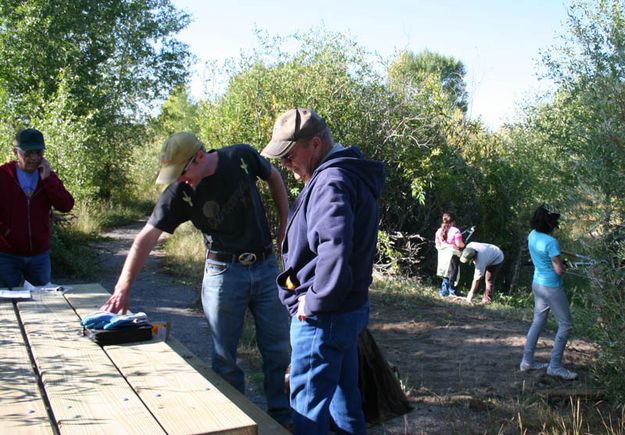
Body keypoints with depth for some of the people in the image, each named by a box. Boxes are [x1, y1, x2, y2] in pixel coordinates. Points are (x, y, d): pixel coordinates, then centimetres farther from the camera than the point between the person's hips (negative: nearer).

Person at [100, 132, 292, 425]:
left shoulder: (242, 157, -11)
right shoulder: (179, 192, -13)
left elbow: (274, 177, 9)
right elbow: (146, 237, -16)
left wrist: (285, 225, 4)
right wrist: (123, 288, -24)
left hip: (266, 266, 1)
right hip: (224, 272, -1)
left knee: (277, 349, 10)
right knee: (224, 357, 6)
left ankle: (282, 417, 26)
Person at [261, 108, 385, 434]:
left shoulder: (331, 181, -21)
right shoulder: (353, 175, 11)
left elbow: (335, 249, -35)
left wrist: (316, 301, -22)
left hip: (323, 317, -10)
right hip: (351, 308, 10)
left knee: (308, 407, 2)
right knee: (344, 397, 21)